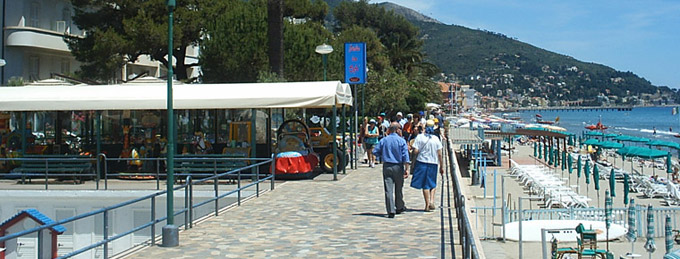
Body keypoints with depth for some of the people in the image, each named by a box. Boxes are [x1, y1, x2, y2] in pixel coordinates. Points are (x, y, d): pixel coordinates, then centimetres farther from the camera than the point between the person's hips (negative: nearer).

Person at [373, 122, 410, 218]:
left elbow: (375, 152, 3)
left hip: (387, 166, 1)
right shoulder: (401, 141, -4)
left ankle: (391, 211, -6)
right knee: (398, 188, 16)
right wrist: (406, 169, -7)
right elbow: (405, 156, -9)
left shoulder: (383, 140, 2)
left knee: (388, 189, -1)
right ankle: (399, 207, 31)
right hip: (398, 167, -1)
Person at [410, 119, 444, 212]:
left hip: (422, 162, -1)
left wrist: (414, 162, 8)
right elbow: (439, 154, -1)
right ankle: (431, 201, -2)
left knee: (425, 185, 7)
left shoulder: (420, 137, -6)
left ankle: (427, 205, 6)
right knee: (432, 184, 16)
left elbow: (415, 151, -10)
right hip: (433, 163, 1)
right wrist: (441, 166, 6)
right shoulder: (436, 139, -1)